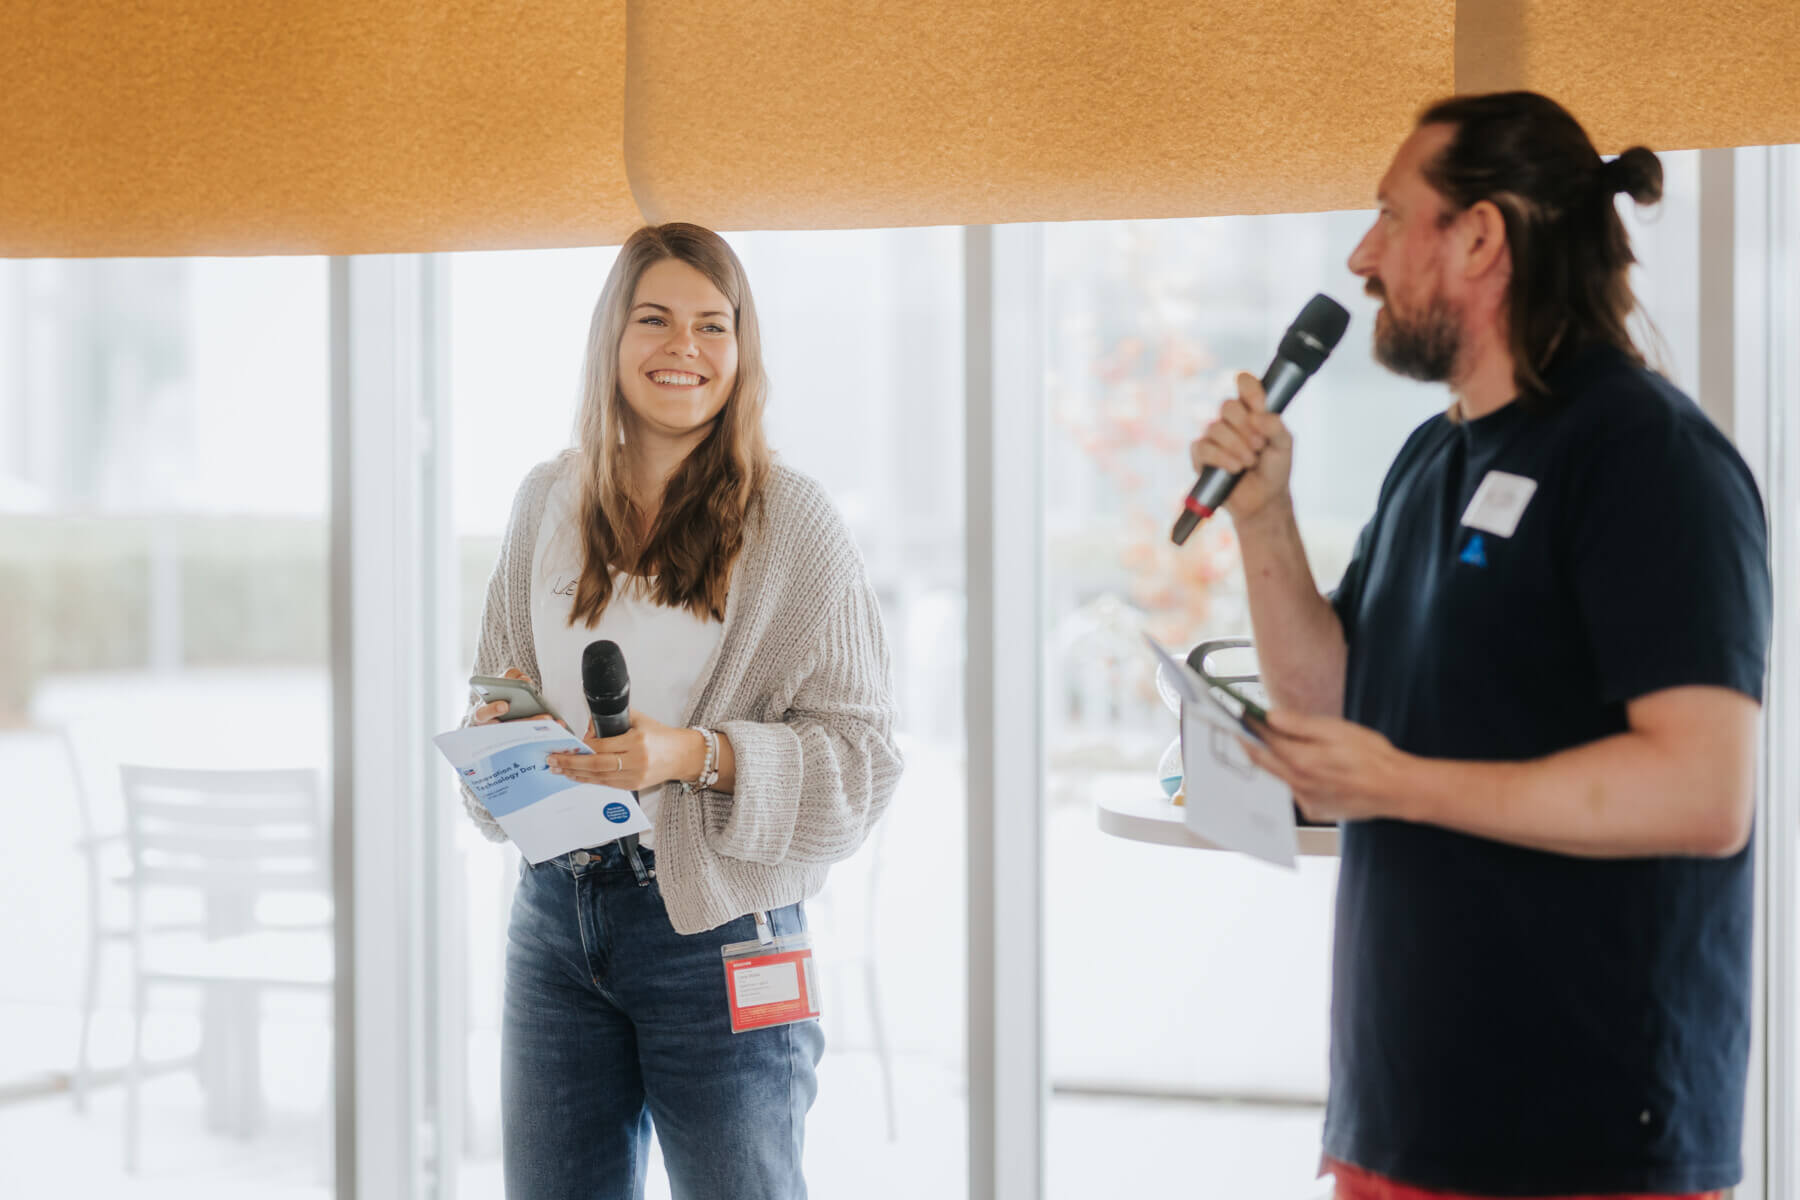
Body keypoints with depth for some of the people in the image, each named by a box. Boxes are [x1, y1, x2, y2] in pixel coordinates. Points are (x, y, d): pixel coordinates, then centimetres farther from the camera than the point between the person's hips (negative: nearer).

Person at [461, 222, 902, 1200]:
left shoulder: (791, 518, -6)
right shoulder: (550, 499, 8)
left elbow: (859, 750, -9)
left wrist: (695, 755, -23)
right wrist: (501, 724, -2)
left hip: (715, 922, -4)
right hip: (555, 909, 4)